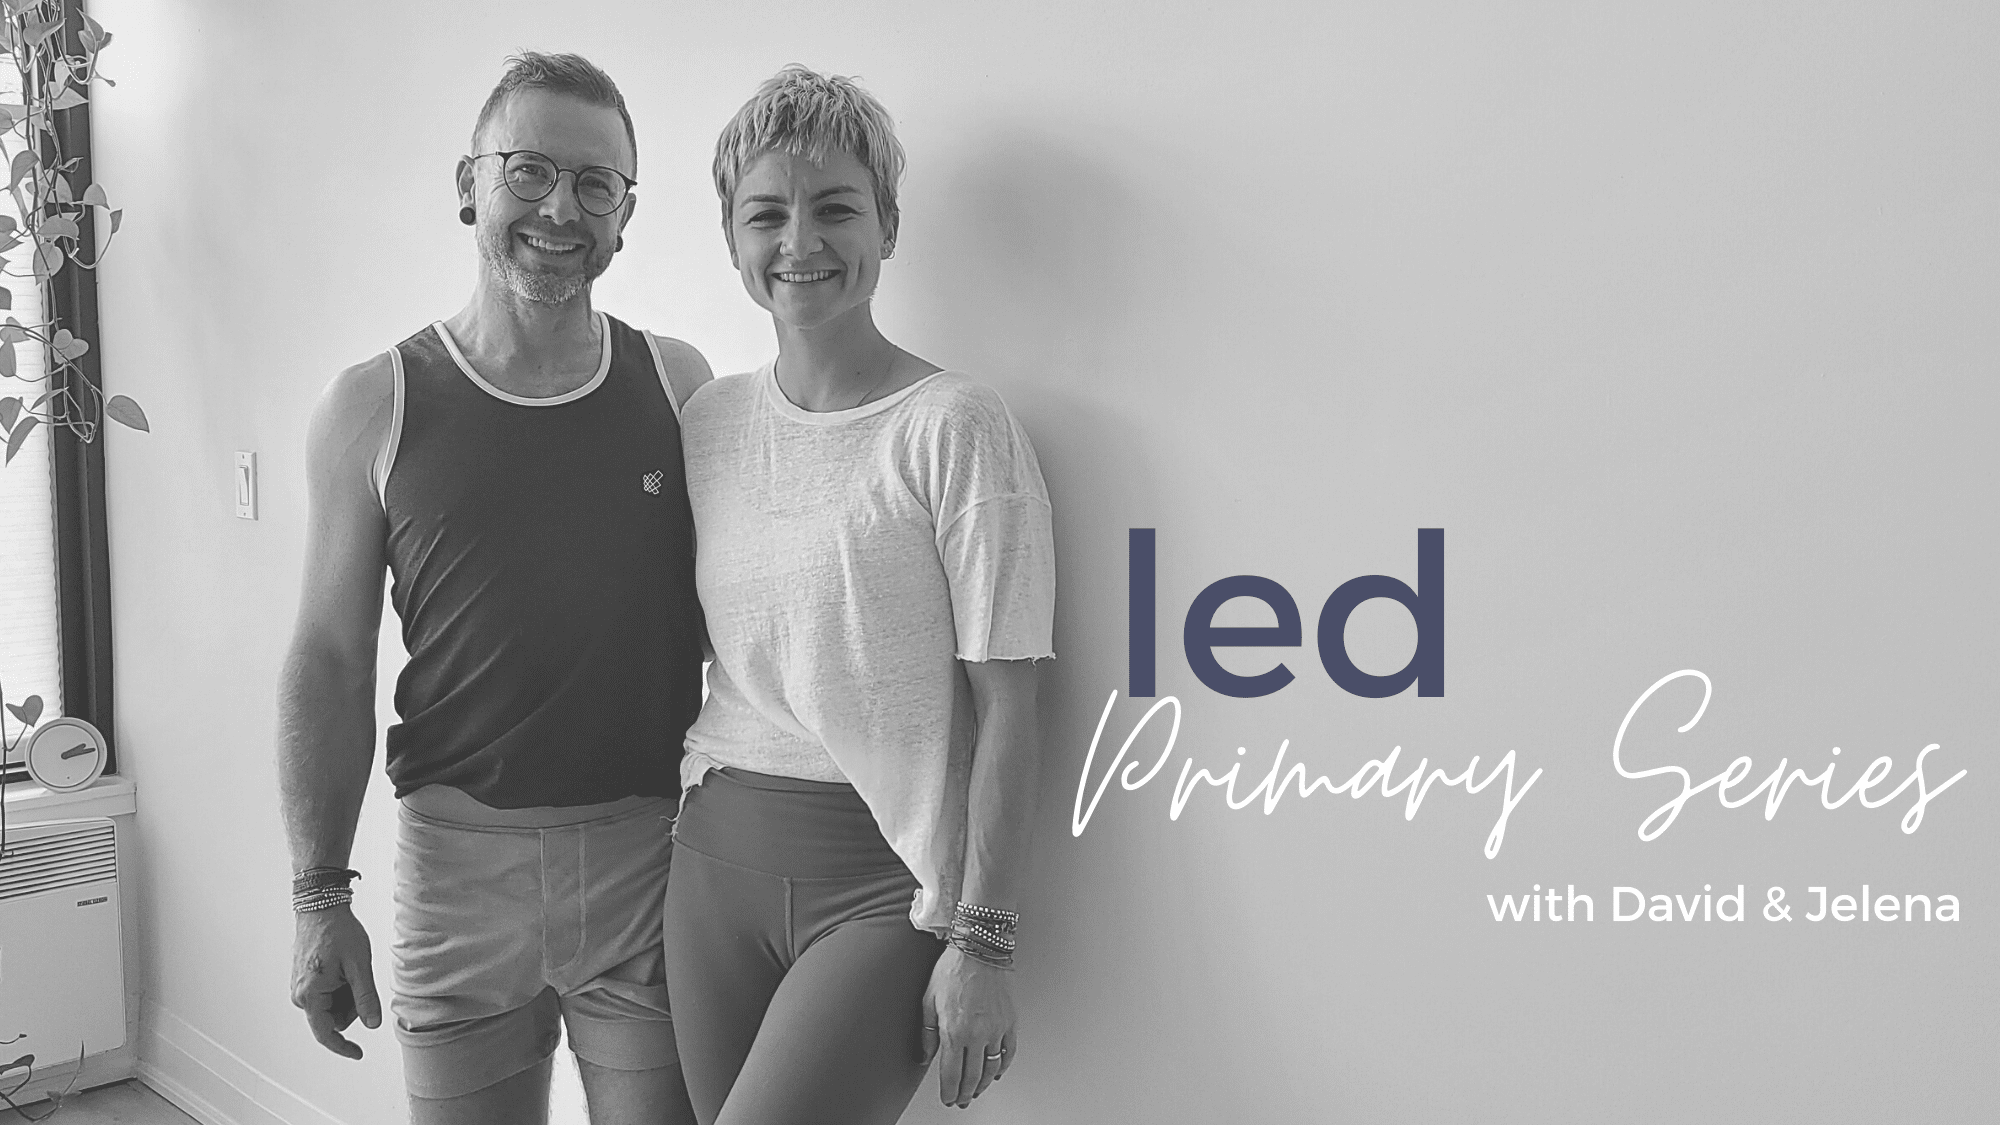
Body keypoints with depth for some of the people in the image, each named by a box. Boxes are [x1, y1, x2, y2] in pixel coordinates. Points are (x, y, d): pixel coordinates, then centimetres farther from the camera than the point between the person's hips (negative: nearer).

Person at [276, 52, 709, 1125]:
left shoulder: (677, 383, 2)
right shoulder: (373, 406, -1)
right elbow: (329, 663, 1)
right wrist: (319, 896, -2)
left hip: (652, 849, 1)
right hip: (459, 855, -1)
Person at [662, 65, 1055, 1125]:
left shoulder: (955, 429, -11)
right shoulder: (708, 420, 6)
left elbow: (1006, 710, -12)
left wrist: (984, 943, -13)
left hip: (889, 877, -5)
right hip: (717, 855, 5)